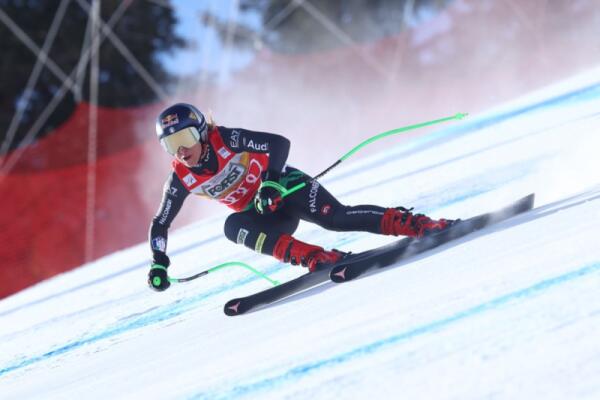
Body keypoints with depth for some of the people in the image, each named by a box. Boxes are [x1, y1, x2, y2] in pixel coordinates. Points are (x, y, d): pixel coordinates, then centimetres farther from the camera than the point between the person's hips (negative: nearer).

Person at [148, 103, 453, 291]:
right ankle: (314, 257, -43)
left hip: (285, 187, -4)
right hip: (262, 214, 4)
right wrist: (158, 264, -10)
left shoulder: (226, 140, -20)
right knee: (233, 226, -29)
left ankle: (415, 224, -29)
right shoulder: (181, 180, -7)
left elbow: (280, 144, -23)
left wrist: (269, 182, -37)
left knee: (336, 218, -29)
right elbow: (160, 224, 3)